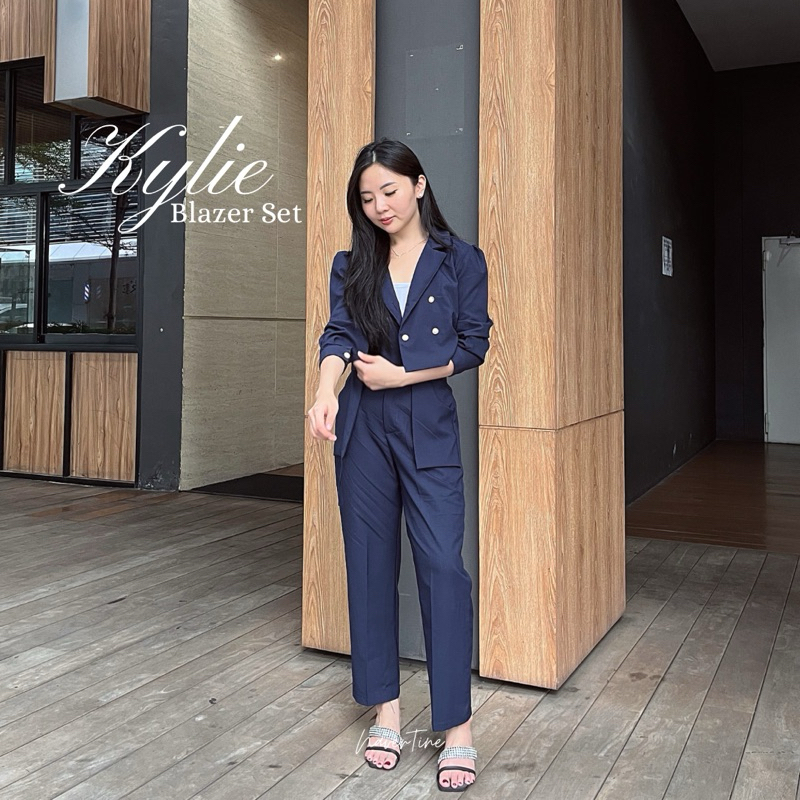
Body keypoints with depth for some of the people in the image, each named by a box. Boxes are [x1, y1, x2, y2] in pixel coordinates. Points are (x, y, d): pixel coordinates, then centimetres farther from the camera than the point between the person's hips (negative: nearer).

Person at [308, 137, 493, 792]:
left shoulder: (461, 260, 3)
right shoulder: (352, 265, 9)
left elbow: (473, 344, -1)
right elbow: (338, 335, -4)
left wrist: (401, 374, -10)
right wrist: (326, 392, -24)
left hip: (429, 427, -3)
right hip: (364, 427, 3)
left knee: (443, 564, -9)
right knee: (370, 565, 7)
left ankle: (458, 729, 1)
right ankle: (386, 709, 22)